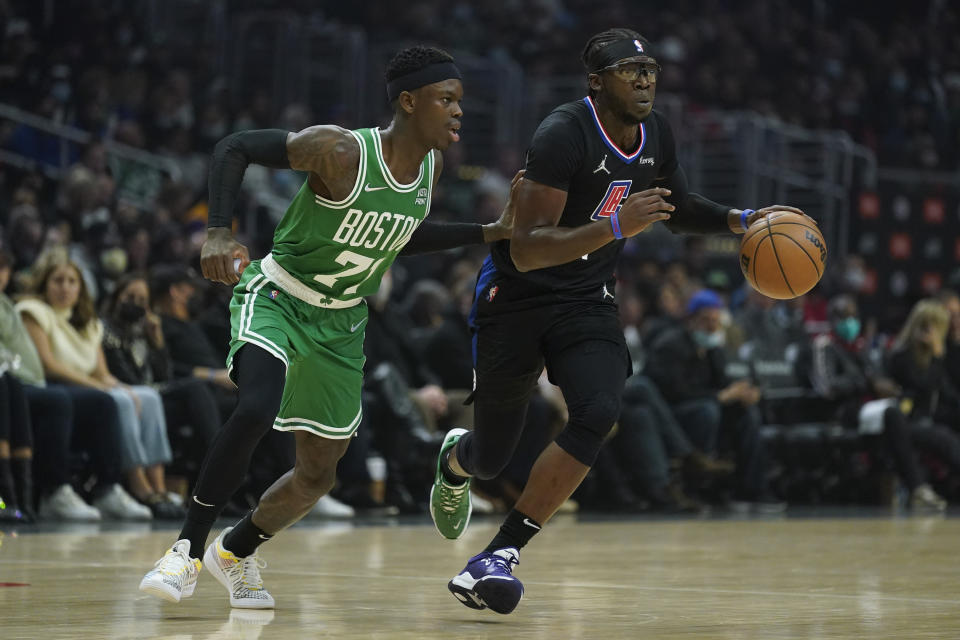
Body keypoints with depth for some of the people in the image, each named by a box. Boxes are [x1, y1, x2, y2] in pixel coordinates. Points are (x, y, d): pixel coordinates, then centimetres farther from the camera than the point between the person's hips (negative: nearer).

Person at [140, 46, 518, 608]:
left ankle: (236, 550, 36)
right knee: (256, 410, -34)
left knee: (319, 475, 10)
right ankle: (188, 552, -22)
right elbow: (235, 147, -19)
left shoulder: (431, 167, -3)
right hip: (277, 300, -7)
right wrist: (220, 233, -32)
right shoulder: (341, 151, -25)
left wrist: (491, 233, 8)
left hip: (341, 323, 7)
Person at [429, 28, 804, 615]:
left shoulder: (657, 135, -3)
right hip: (516, 296, -5)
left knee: (599, 413, -24)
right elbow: (526, 252, -32)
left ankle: (501, 554, -16)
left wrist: (742, 221, 2)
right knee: (492, 456, 6)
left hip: (588, 301, 5)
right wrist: (617, 226, -42)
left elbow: (680, 208, 19)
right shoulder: (565, 134, -26)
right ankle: (454, 463, 48)